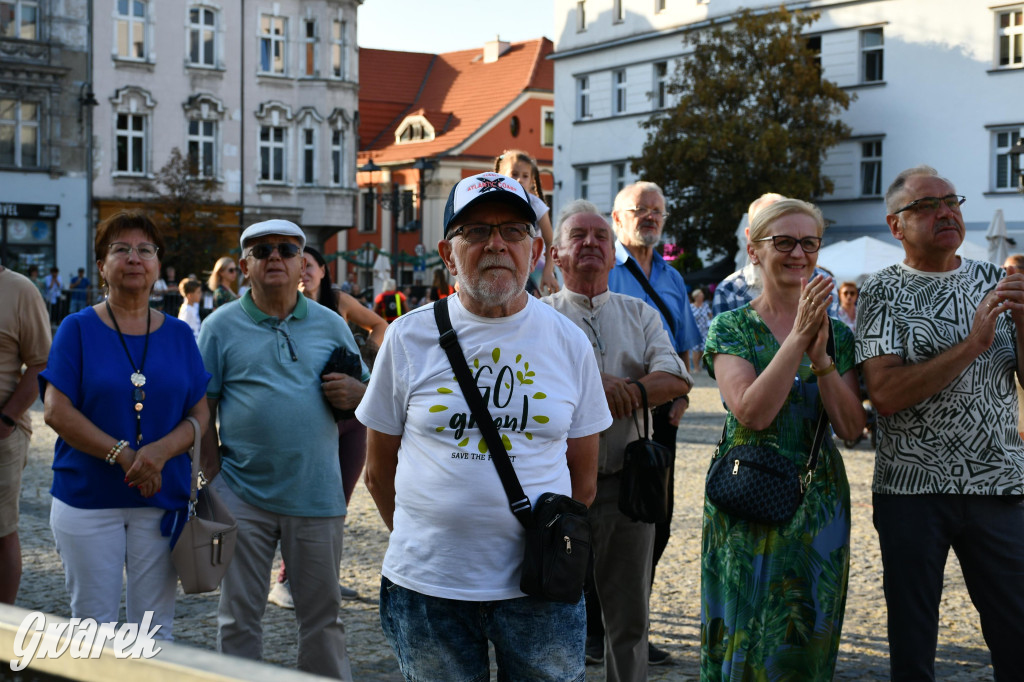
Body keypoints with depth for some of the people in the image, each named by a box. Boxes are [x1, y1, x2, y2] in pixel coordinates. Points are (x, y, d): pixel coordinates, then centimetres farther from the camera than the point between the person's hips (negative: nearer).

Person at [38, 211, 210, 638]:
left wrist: (161, 451, -16)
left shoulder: (179, 334, 8)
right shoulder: (79, 329, 0)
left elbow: (201, 415, 4)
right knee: (94, 627, 4)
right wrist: (123, 454, -17)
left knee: (154, 630, 7)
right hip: (88, 500, -2)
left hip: (163, 501, 2)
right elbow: (56, 411, -8)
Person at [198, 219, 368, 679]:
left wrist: (355, 393, -10)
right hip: (243, 497, -1)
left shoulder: (331, 325, 7)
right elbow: (202, 409, 2)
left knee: (322, 615, 10)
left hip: (316, 497, 1)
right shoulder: (220, 326, 2)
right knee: (239, 616, 8)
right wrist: (214, 477, -7)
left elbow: (367, 394, 14)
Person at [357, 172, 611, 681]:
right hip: (428, 585, 0)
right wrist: (423, 541, 8)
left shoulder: (569, 343, 3)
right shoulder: (409, 338, 0)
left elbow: (583, 476, 10)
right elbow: (380, 471, 7)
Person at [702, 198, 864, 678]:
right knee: (745, 640, 0)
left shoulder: (838, 334, 7)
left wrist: (820, 356, -15)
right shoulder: (731, 328, -3)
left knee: (805, 640, 8)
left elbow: (852, 428, -2)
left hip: (818, 504, 3)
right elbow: (751, 412, -18)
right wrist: (798, 337, -20)